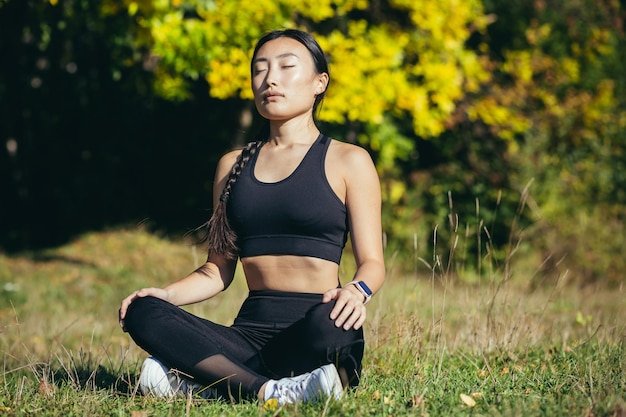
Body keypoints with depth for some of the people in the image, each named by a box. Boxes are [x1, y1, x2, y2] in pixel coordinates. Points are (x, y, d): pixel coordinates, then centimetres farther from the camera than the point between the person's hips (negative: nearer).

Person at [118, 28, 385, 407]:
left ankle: (207, 382, -26)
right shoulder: (234, 165, 18)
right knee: (144, 314, -22)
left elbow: (372, 262, 1)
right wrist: (167, 293, -2)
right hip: (251, 330, 4)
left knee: (328, 325, -40)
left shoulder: (348, 162, 7)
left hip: (311, 333, -4)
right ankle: (269, 390, -32)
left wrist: (357, 291, -23)